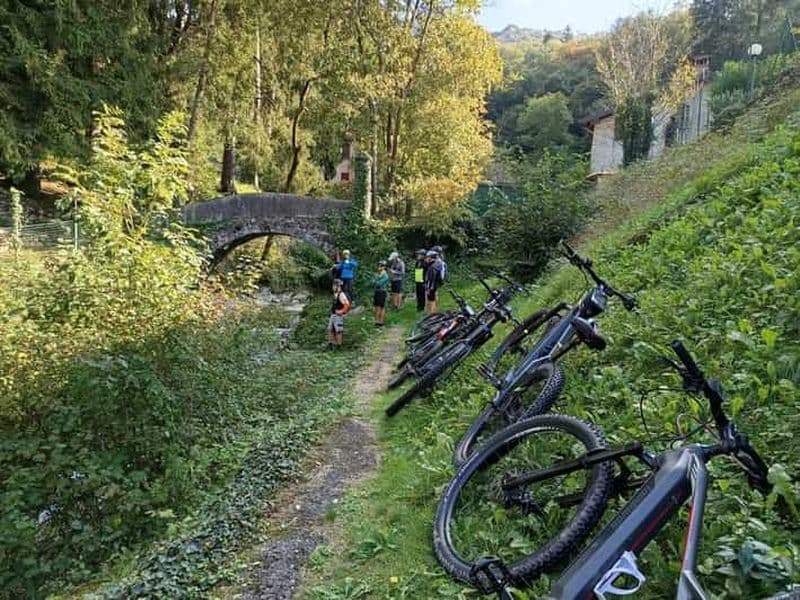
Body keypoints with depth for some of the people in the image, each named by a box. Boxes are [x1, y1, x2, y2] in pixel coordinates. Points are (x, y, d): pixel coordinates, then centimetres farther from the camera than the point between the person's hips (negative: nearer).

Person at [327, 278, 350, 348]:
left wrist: (342, 311, -20)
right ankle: (330, 343, 22)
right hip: (333, 315, 9)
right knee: (330, 329, 12)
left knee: (338, 331, 0)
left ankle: (338, 345, 10)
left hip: (338, 316, -9)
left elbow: (347, 304, -27)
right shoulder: (335, 294, 10)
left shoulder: (341, 295, -19)